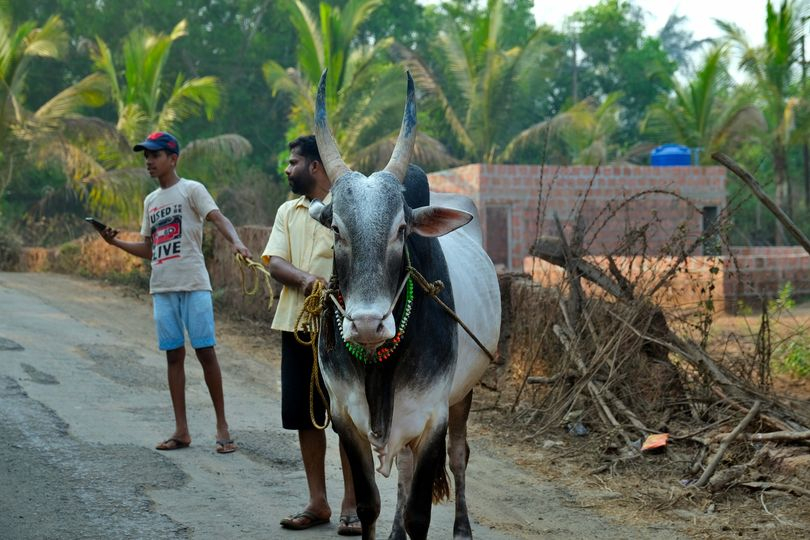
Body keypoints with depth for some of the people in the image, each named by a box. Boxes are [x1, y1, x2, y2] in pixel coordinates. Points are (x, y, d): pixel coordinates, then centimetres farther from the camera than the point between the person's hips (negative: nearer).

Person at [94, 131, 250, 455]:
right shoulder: (150, 201, 19)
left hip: (193, 285, -6)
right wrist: (115, 242, 8)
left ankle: (222, 426, 1)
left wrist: (236, 242, -36)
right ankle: (181, 431, 9)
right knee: (173, 354, 6)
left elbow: (218, 219, -17)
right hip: (162, 288, 6)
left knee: (205, 351, -5)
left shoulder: (191, 190, -1)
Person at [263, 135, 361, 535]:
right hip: (296, 325, 5)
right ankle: (317, 502, 18)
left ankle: (352, 504, 8)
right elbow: (274, 262, 0)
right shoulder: (287, 212, 12)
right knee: (305, 415, 8)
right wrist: (304, 279, -21)